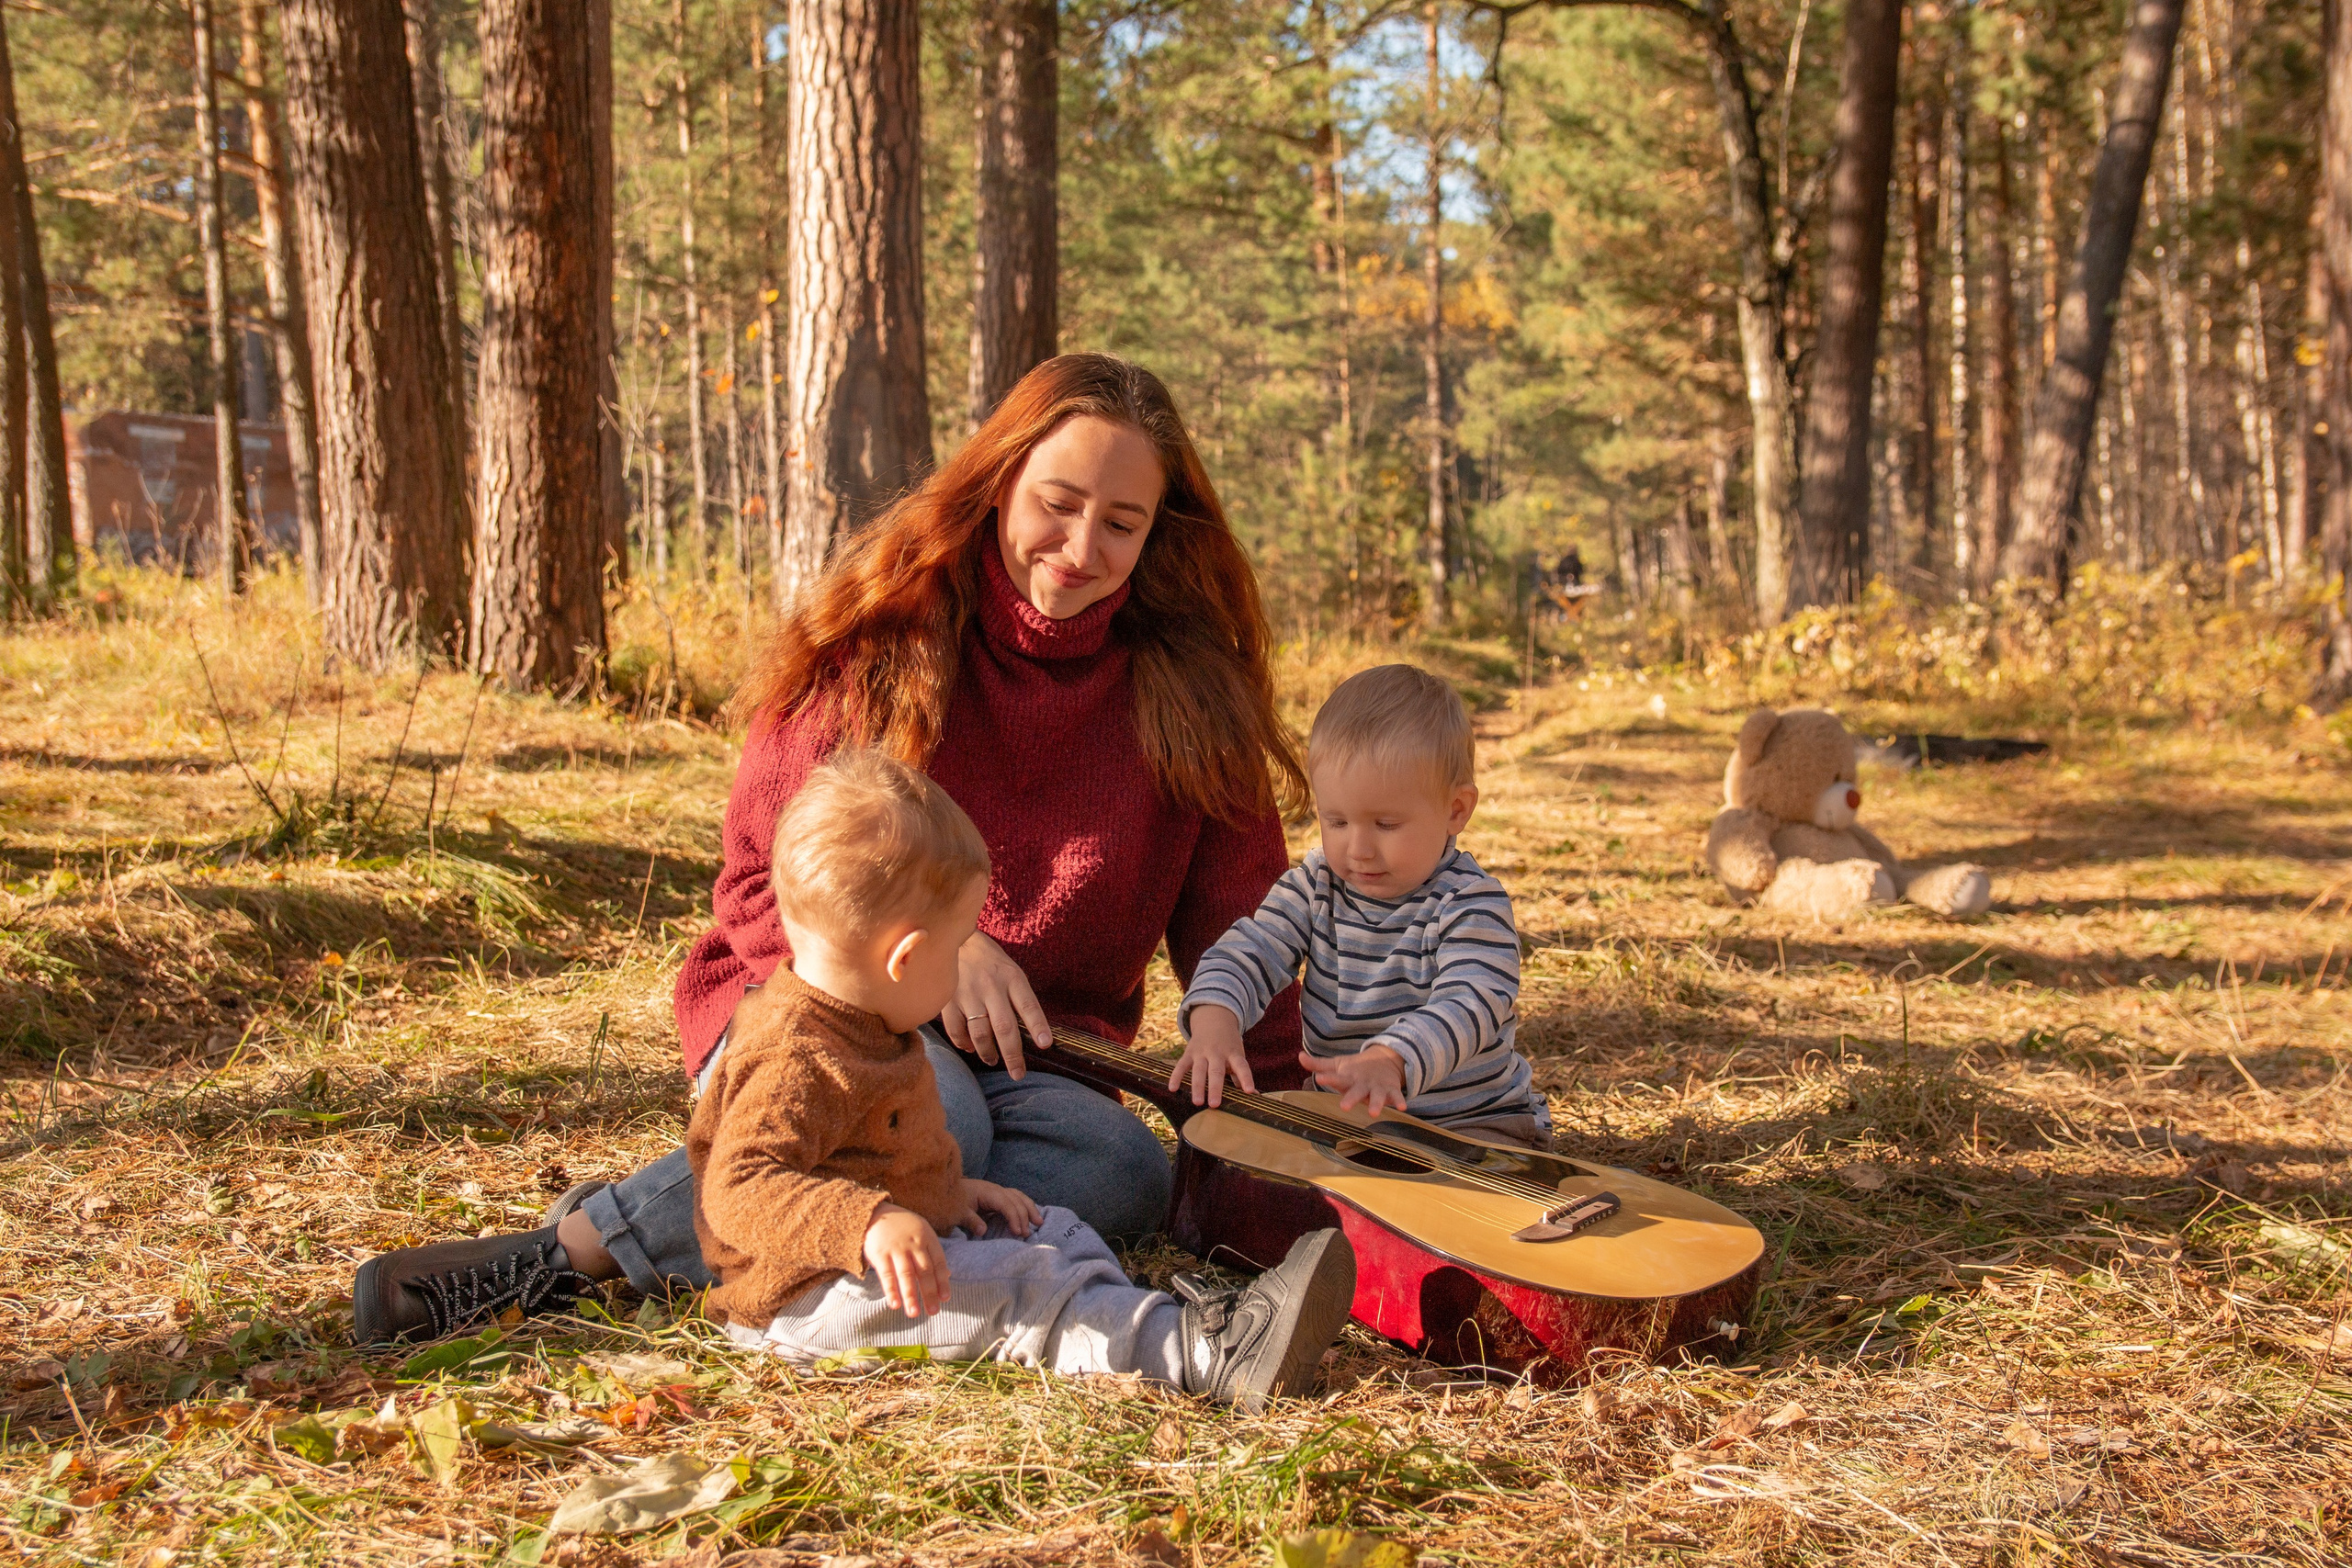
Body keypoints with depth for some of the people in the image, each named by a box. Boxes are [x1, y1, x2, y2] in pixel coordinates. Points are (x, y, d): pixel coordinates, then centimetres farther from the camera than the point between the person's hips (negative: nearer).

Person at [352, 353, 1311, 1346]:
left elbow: (1234, 917, 5)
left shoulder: (1188, 685, 3)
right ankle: (570, 1247, -27)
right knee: (928, 1121, -38)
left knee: (1127, 1176, -32)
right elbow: (758, 880, -1)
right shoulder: (879, 632, -2)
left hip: (1031, 1057, 3)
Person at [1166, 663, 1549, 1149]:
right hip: (1339, 1115, 5)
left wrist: (1388, 1062, -53)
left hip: (1473, 1120, -5)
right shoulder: (1315, 886, 1)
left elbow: (1468, 1006, -32)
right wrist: (1214, 1021, -32)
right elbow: (1250, 951, -7)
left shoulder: (1471, 905, -17)